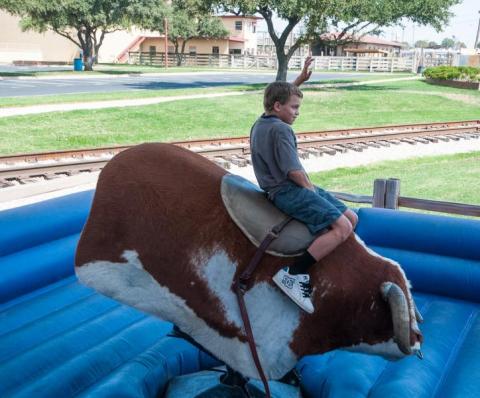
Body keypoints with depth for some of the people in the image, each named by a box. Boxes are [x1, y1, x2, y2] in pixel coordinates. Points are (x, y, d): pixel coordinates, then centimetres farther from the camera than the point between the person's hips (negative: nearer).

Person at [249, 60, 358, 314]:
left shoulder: (260, 124, 15)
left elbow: (281, 94, 35)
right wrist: (309, 187, -4)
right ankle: (293, 275, -24)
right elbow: (293, 171, -20)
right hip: (289, 191, -11)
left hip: (282, 189, 11)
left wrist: (300, 79, 29)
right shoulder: (280, 129, -14)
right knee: (342, 228, -24)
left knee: (352, 218, 9)